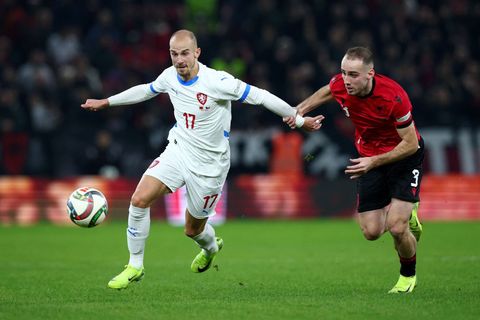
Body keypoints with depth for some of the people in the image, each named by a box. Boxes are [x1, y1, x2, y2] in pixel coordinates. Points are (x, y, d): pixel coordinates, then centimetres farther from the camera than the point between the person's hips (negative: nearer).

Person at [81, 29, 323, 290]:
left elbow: (260, 97, -15)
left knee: (193, 230, 10)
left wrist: (300, 120, -10)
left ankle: (211, 246, 50)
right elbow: (146, 90, 18)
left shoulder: (218, 82, -23)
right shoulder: (169, 76, -5)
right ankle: (135, 266, -2)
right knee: (139, 200, -18)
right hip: (178, 151, 4)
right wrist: (106, 102, 25)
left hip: (209, 165, -4)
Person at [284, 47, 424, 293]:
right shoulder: (340, 85, -17)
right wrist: (300, 109, -2)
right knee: (371, 232, -2)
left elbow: (410, 144, -24)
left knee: (396, 227, -18)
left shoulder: (393, 96, -33)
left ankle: (408, 275, 13)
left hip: (404, 156, -5)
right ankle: (407, 213, 32)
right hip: (369, 157, 5)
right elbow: (326, 92, 11)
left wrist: (375, 162, -31)